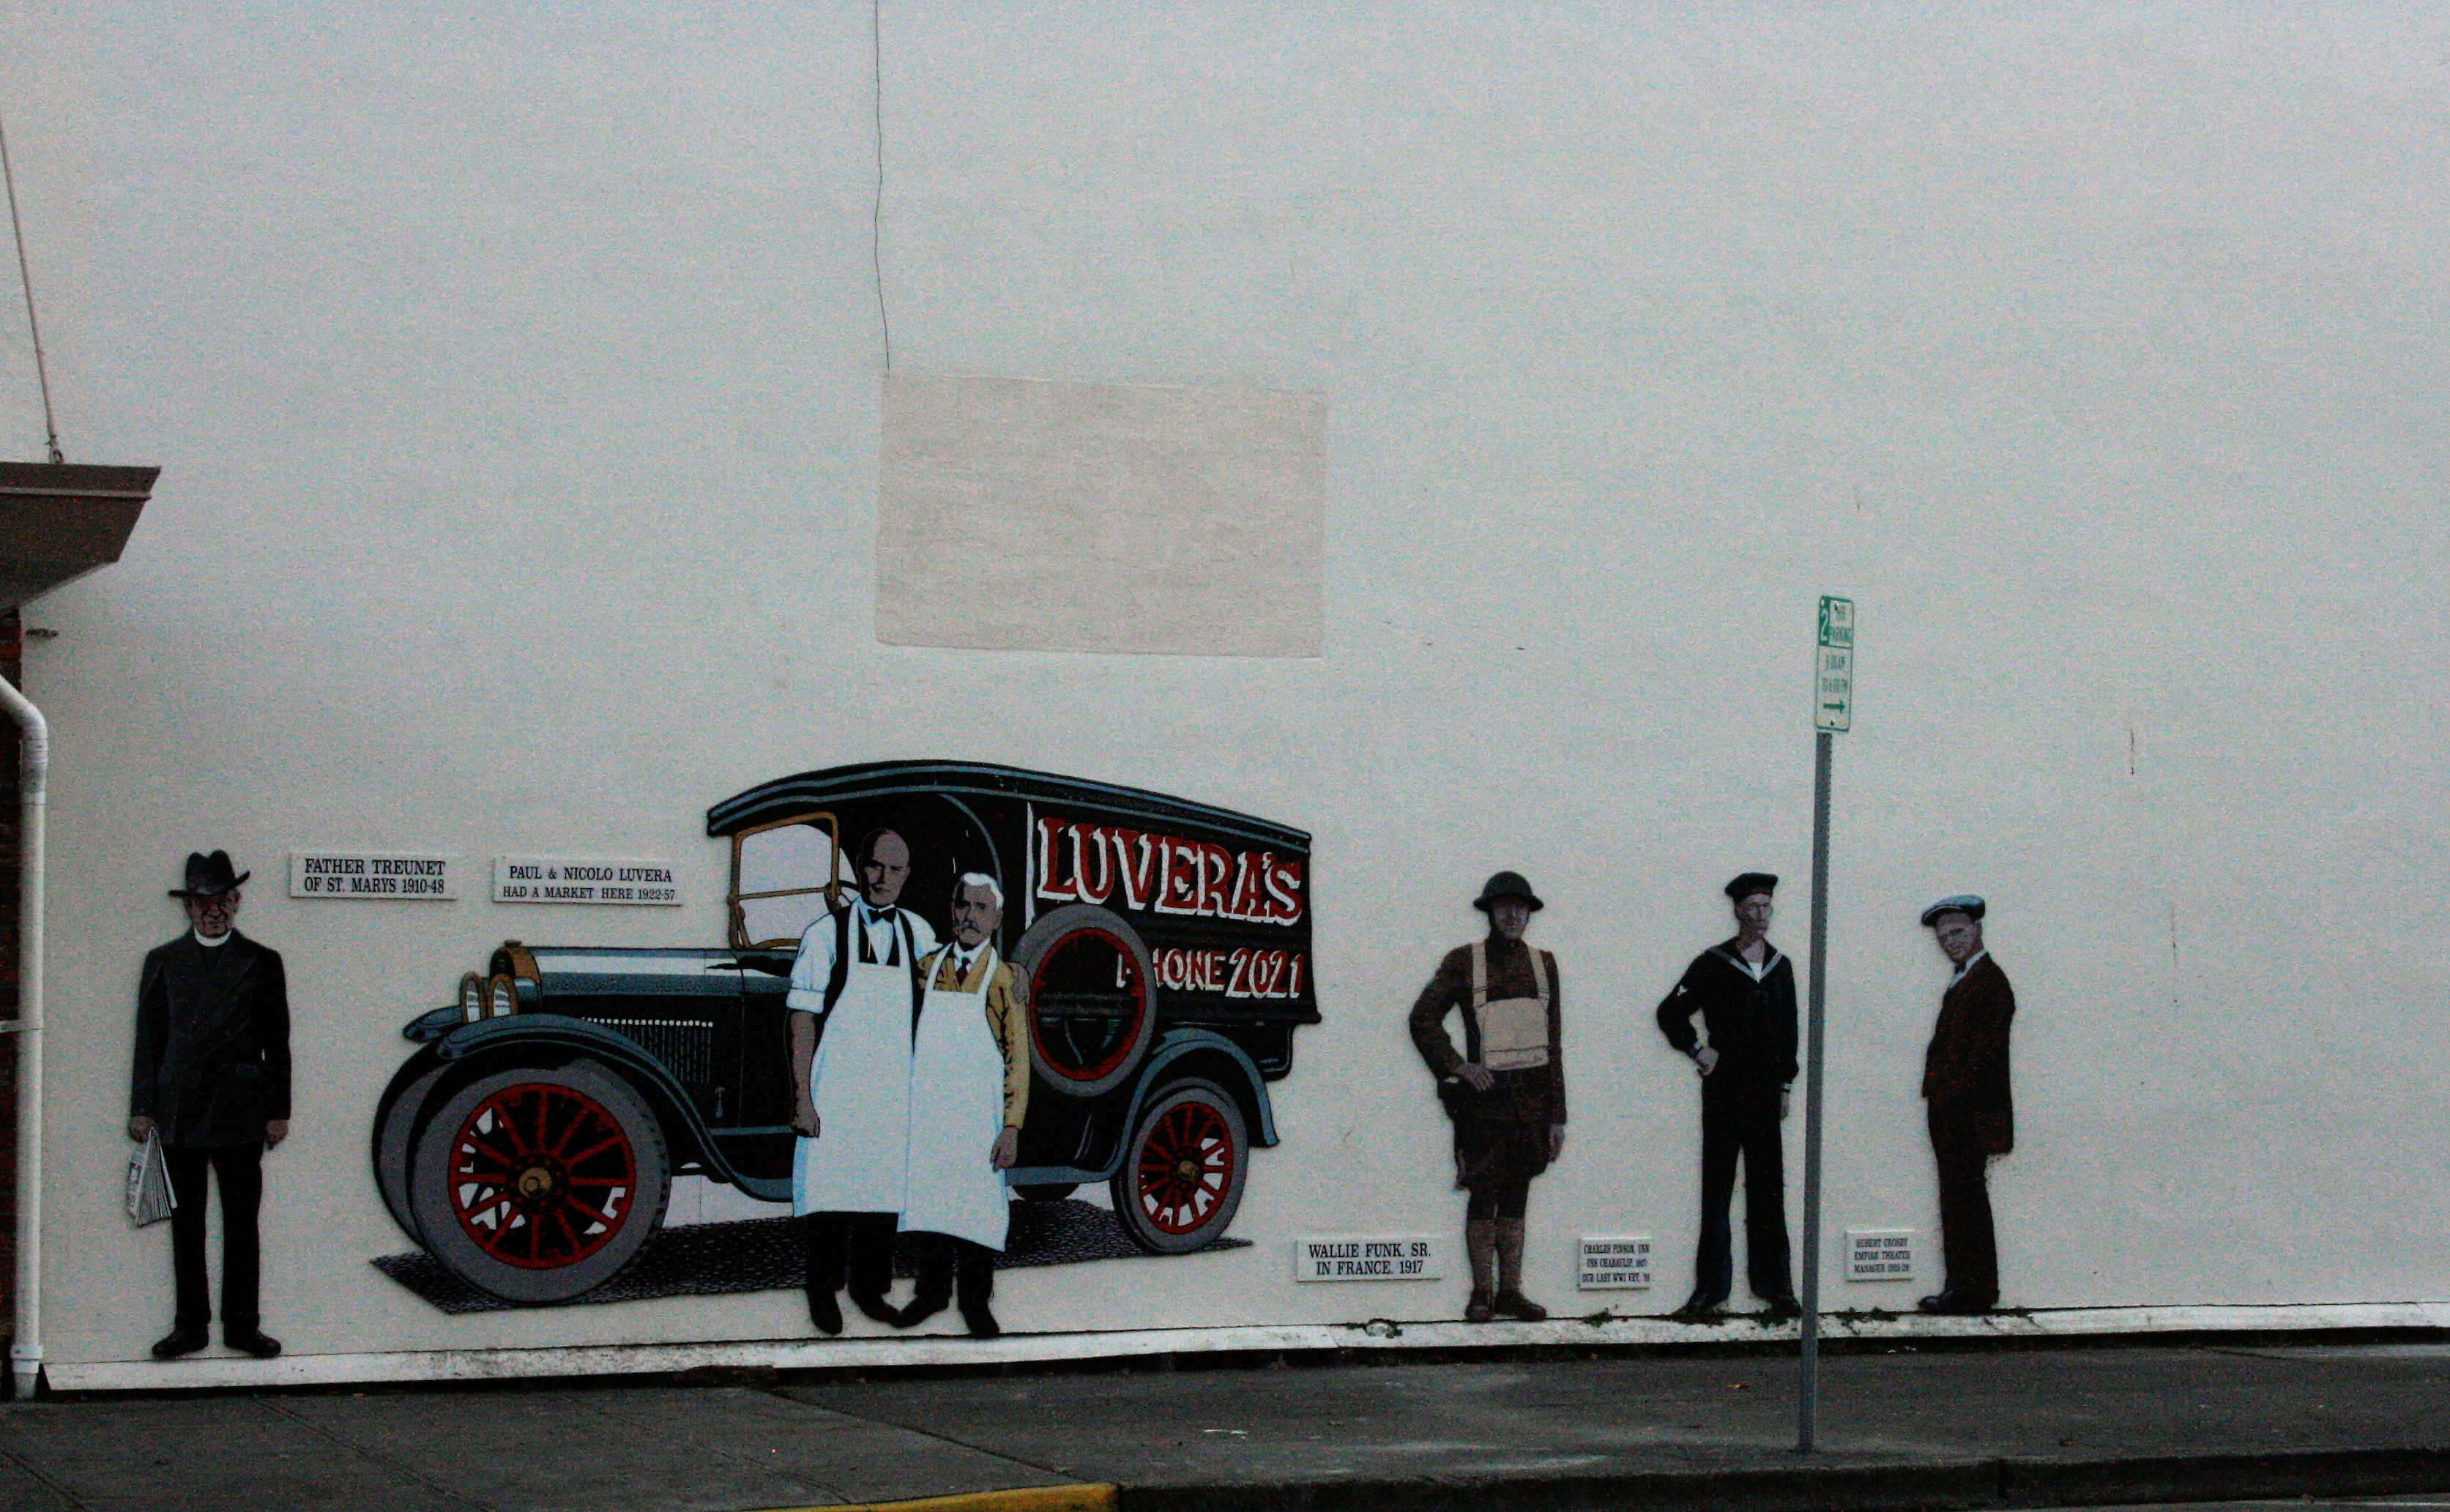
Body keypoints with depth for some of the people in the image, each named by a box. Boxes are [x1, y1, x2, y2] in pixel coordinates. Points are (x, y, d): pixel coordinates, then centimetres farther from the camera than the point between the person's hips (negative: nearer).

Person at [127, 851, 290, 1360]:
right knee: (186, 1224, 4)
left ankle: (242, 1323, 8)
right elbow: (148, 1040, 10)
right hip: (179, 1112, 1)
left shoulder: (262, 963, 8)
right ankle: (190, 1324, 10)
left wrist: (278, 1111, 2)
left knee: (241, 1222, 1)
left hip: (240, 1113, -1)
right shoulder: (163, 962, 11)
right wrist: (143, 1108, 4)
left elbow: (276, 1044, 7)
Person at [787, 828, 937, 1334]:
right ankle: (822, 1292, 14)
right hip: (835, 1088, -4)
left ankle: (869, 1288, 21)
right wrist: (802, 1097, -11)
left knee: (883, 1191, 7)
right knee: (830, 1190, -1)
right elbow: (802, 1021, -6)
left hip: (893, 1093, 4)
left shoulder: (919, 933, 8)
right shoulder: (827, 932, -5)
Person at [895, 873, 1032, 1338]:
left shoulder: (1005, 980, -2)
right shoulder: (927, 967, 8)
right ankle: (933, 1290, 21)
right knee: (925, 1195, 7)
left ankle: (976, 1300, 11)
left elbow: (1018, 1060, -3)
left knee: (977, 1201, 0)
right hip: (925, 1110, 3)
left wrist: (1011, 1129, -9)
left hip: (977, 1114, -3)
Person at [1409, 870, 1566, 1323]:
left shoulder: (1543, 964, 11)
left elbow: (1554, 1043, 11)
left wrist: (1557, 1117, 8)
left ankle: (1510, 1290, 12)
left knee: (1516, 1197, 7)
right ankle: (1482, 1293, 3)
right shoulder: (1464, 962, 2)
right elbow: (1423, 1018, 2)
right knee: (1484, 1195, -3)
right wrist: (1457, 1066, -9)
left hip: (1533, 1096, 3)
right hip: (1486, 1094, -3)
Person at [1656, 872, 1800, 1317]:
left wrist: (1785, 1084, 12)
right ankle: (1711, 1286, 1)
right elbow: (1671, 1012, 2)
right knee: (1716, 1189, -1)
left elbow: (1789, 1030, 16)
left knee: (1768, 1189, 3)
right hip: (1724, 1089, -3)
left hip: (1765, 1091, 3)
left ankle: (1775, 1285, 7)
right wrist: (1697, 1048, -7)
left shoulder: (1780, 966, 12)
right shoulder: (1713, 963, 0)